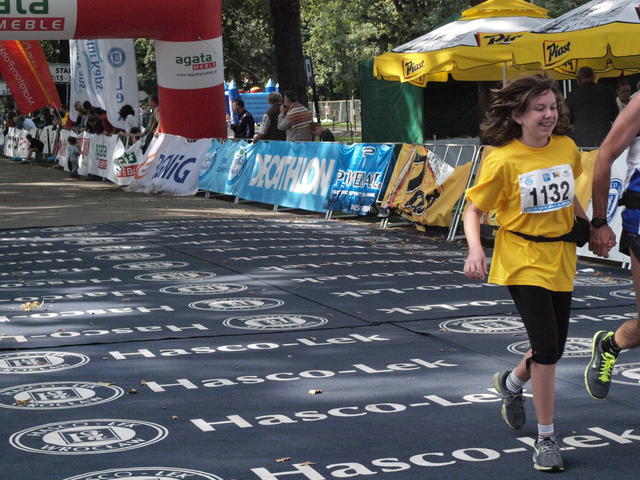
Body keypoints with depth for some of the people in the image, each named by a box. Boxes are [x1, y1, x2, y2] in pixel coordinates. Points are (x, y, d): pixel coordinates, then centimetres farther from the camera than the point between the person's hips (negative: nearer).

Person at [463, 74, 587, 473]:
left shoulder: (567, 148, 0)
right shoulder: (502, 160, -15)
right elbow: (474, 209, -8)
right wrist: (475, 250, -22)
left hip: (560, 258, 6)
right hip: (522, 261, -5)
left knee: (554, 347, 13)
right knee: (547, 344, -14)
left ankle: (512, 382, 47)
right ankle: (547, 438, 0)